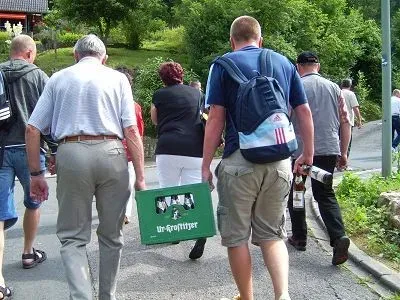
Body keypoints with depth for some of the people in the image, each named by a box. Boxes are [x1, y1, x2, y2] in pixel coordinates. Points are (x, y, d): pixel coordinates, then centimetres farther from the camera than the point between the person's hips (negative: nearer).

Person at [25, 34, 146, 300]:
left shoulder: (59, 79, 13)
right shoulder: (117, 78, 10)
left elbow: (32, 130, 7)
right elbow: (131, 131, -1)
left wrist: (36, 174, 12)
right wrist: (140, 176, 0)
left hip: (71, 154, 0)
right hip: (111, 153, 0)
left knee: (73, 236, 8)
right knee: (111, 235, 14)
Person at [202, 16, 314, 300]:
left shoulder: (224, 65, 1)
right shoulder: (284, 62, 12)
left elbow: (216, 119, -6)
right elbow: (305, 112, 11)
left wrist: (206, 165, -2)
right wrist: (308, 153, 21)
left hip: (240, 160, -4)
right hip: (280, 161, 4)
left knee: (236, 236, 10)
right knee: (272, 234, 14)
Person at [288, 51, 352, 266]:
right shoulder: (334, 88, 9)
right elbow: (345, 122, 9)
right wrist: (343, 152, 16)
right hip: (330, 149, 3)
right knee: (325, 194, 10)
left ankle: (299, 237, 23)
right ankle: (339, 237, -10)